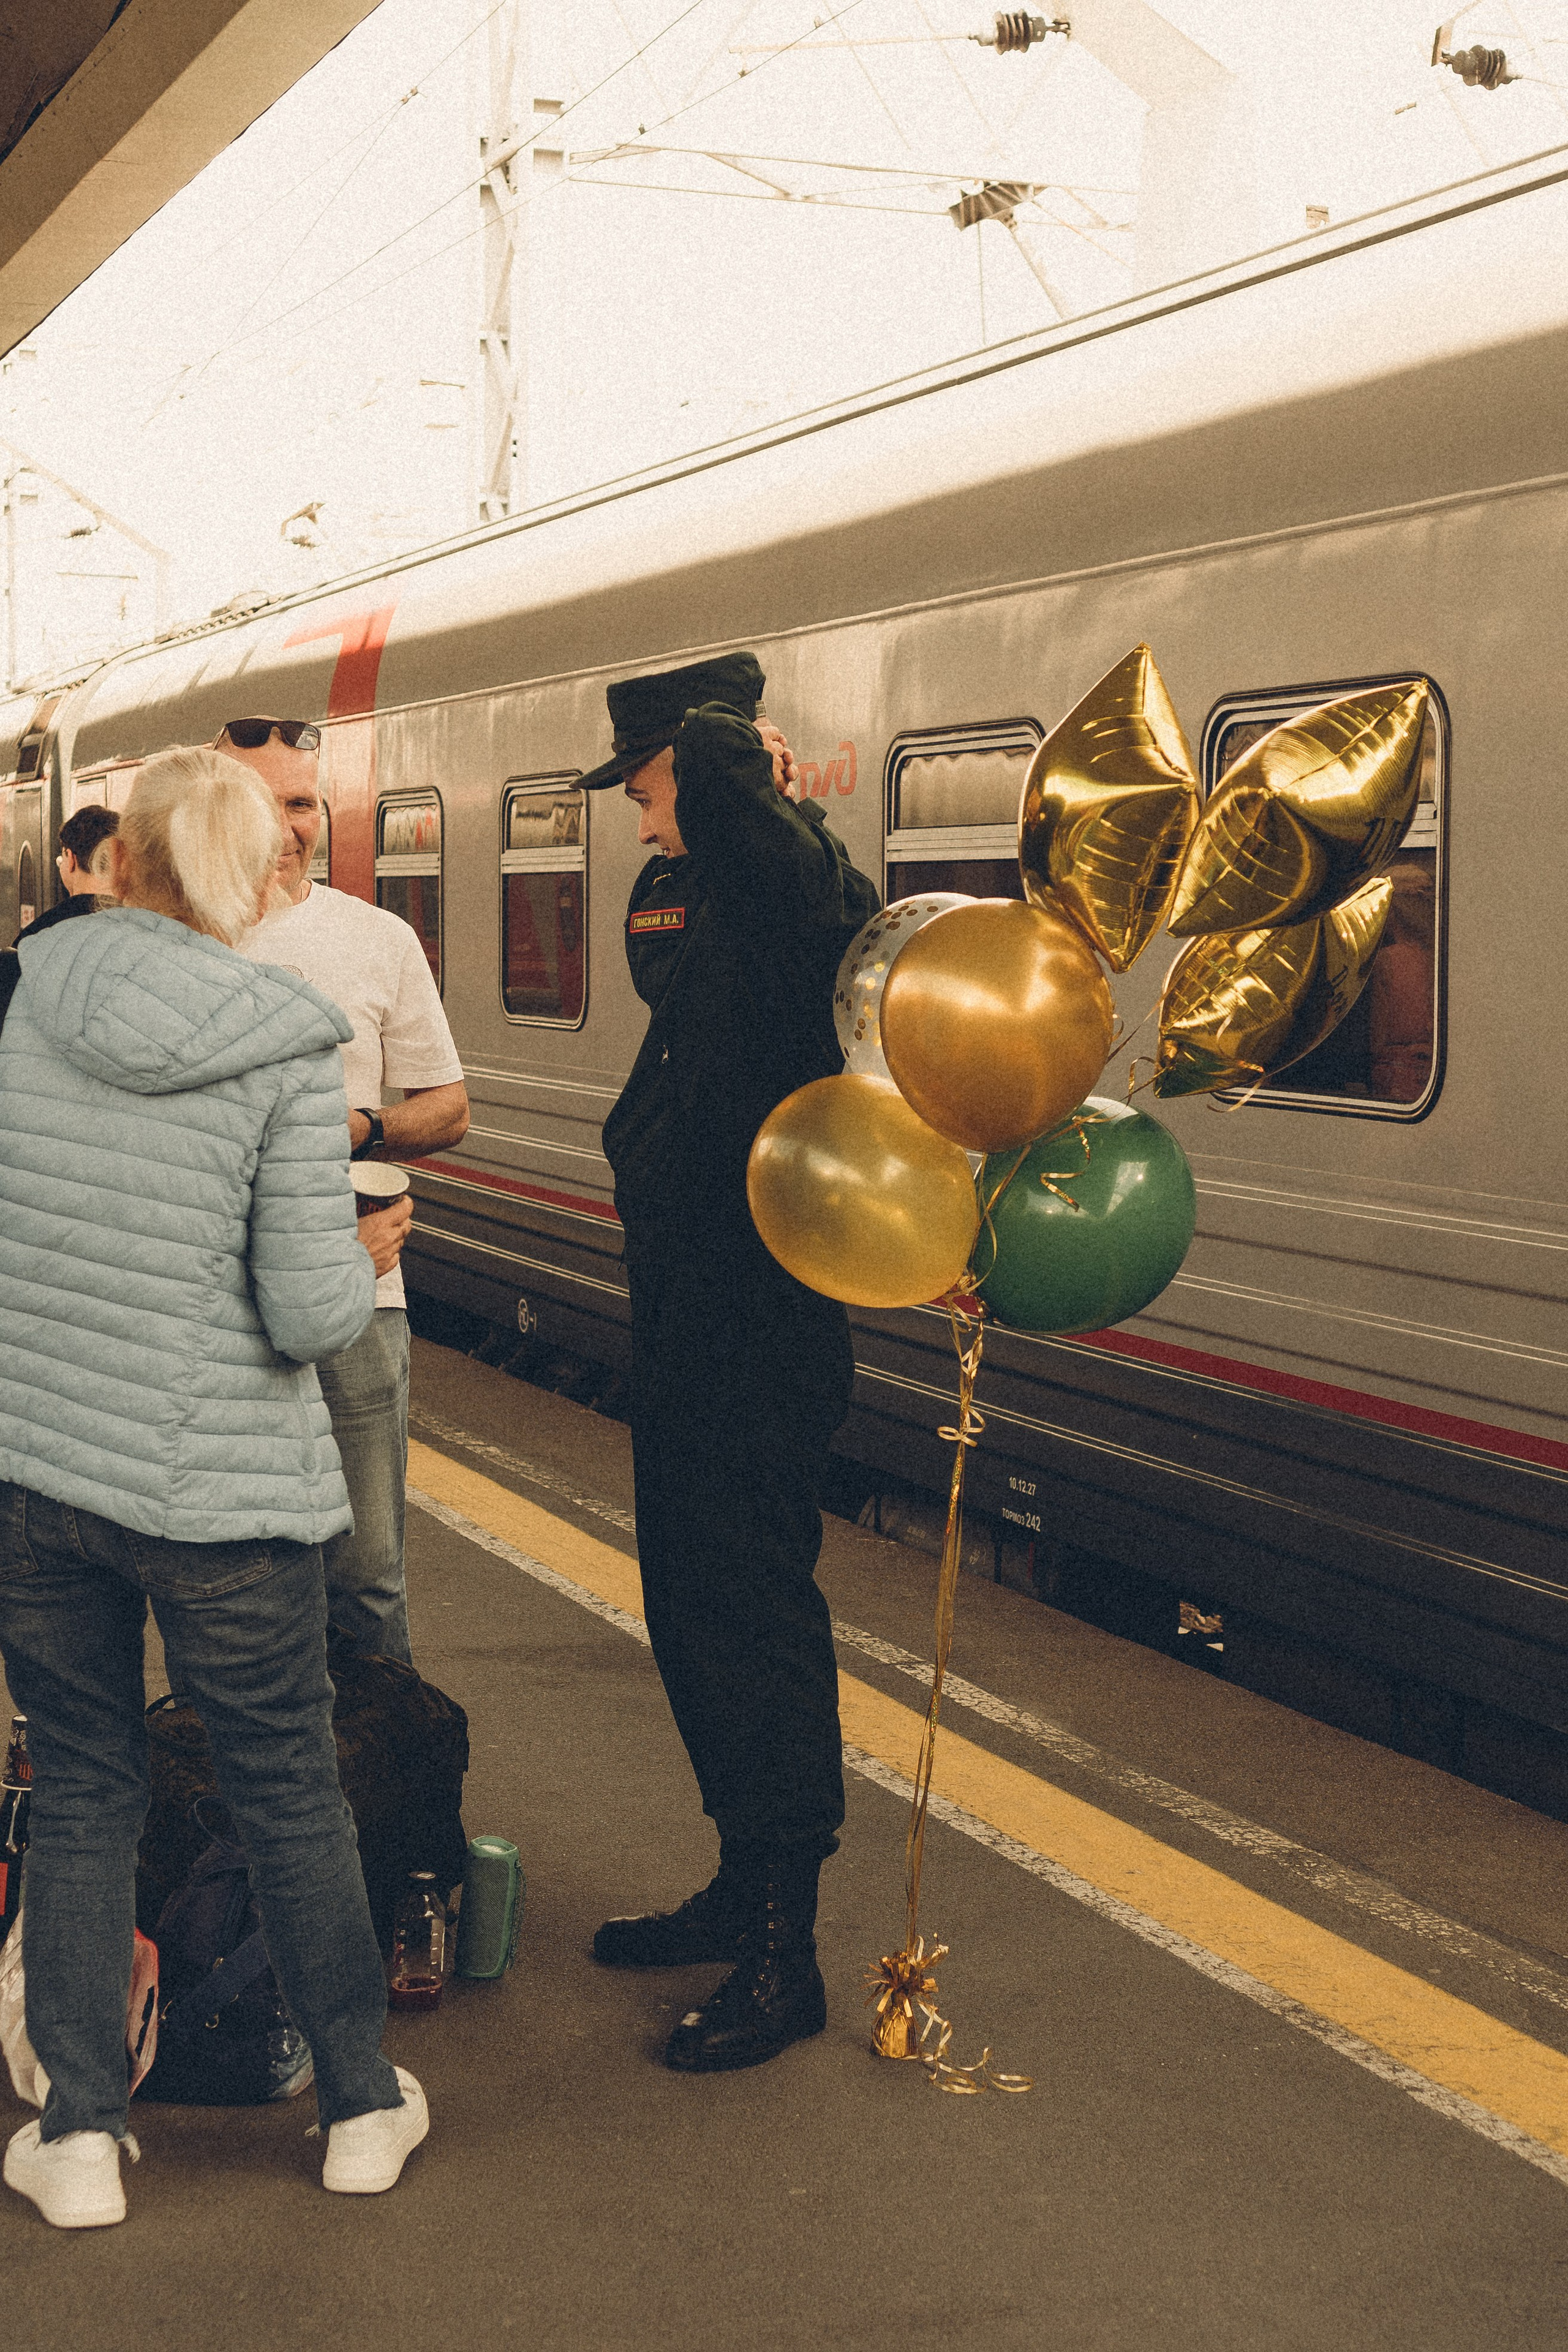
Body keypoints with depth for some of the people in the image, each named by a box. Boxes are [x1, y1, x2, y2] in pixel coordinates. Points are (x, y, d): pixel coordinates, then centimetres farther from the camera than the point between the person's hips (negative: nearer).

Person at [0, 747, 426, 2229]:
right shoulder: (288, 1047, -13)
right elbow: (312, 1315, -16)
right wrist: (366, 1256, 5)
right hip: (218, 1489, -2)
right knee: (289, 1791, 14)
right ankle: (363, 2106, 28)